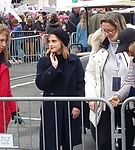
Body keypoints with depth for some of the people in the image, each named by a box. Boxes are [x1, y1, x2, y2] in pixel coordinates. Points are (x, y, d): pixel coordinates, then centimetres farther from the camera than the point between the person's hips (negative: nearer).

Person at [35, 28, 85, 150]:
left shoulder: (74, 60, -1)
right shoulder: (44, 61, 0)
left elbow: (80, 84, 0)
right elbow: (40, 84, -11)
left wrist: (77, 105, -7)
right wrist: (53, 67, -17)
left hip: (70, 107, 0)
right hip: (51, 107, 0)